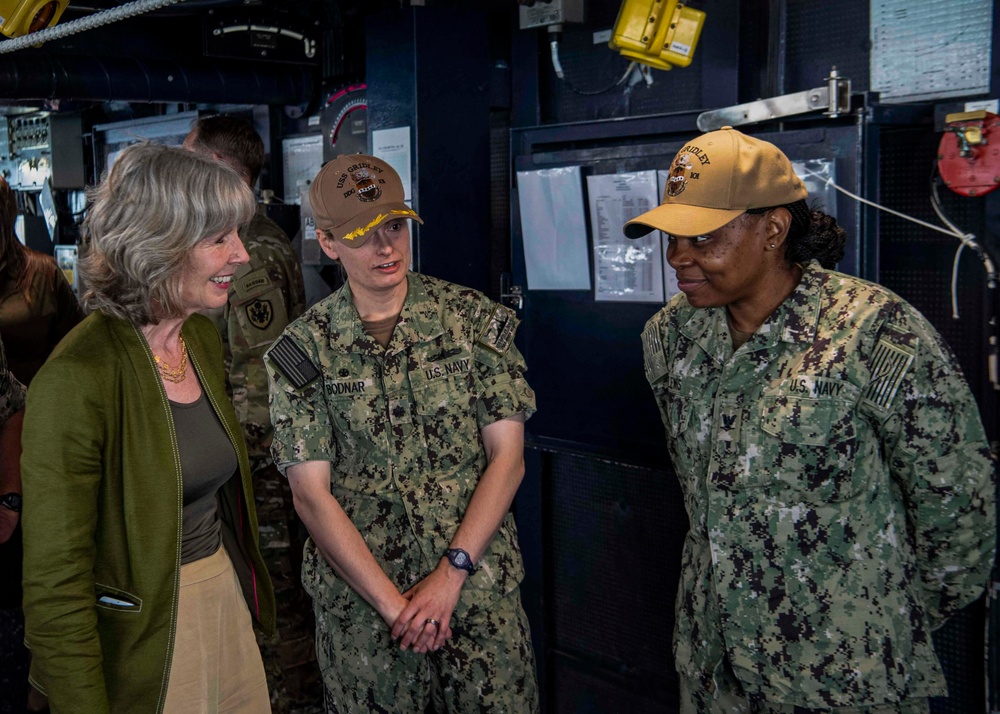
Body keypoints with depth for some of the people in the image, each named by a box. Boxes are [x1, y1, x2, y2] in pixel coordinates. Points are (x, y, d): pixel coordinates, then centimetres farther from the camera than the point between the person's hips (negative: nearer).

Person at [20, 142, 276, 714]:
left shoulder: (203, 337, 2)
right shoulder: (79, 378, -23)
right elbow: (54, 584, -20)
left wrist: (245, 590, 16)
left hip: (229, 600, 7)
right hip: (142, 640, -7)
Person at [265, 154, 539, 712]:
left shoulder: (475, 319, -1)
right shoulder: (303, 350, -2)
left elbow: (507, 455, -3)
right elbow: (312, 493, -5)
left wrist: (451, 573, -11)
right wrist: (393, 602, -12)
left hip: (480, 586, 1)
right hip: (359, 599, 0)